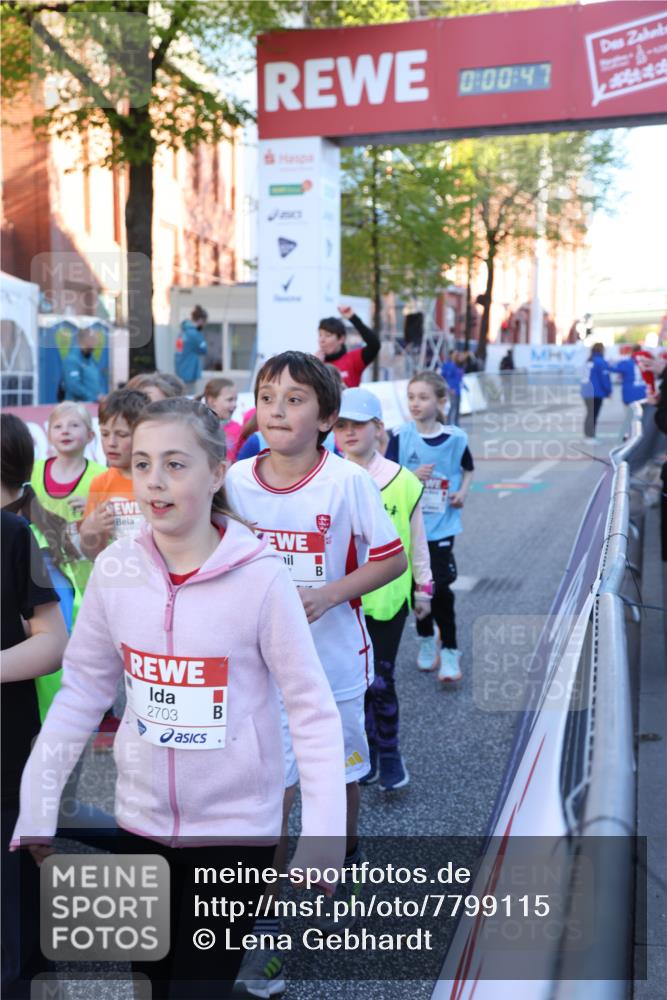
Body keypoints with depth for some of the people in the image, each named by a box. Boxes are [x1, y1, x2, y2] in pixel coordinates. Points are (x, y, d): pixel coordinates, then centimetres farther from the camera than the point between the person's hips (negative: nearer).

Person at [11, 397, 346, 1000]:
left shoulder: (261, 577, -19)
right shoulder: (114, 569, -7)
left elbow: (312, 709, -13)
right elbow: (82, 689, 3)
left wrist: (323, 835, -18)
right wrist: (36, 806, 3)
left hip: (235, 825, -4)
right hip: (141, 818, 4)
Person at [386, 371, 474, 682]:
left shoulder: (455, 437, -4)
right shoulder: (401, 437, -6)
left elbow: (468, 467, 16)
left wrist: (463, 491, -2)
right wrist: (412, 476, -22)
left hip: (441, 525, -1)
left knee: (440, 588, -8)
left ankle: (450, 651, 8)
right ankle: (426, 640, 34)